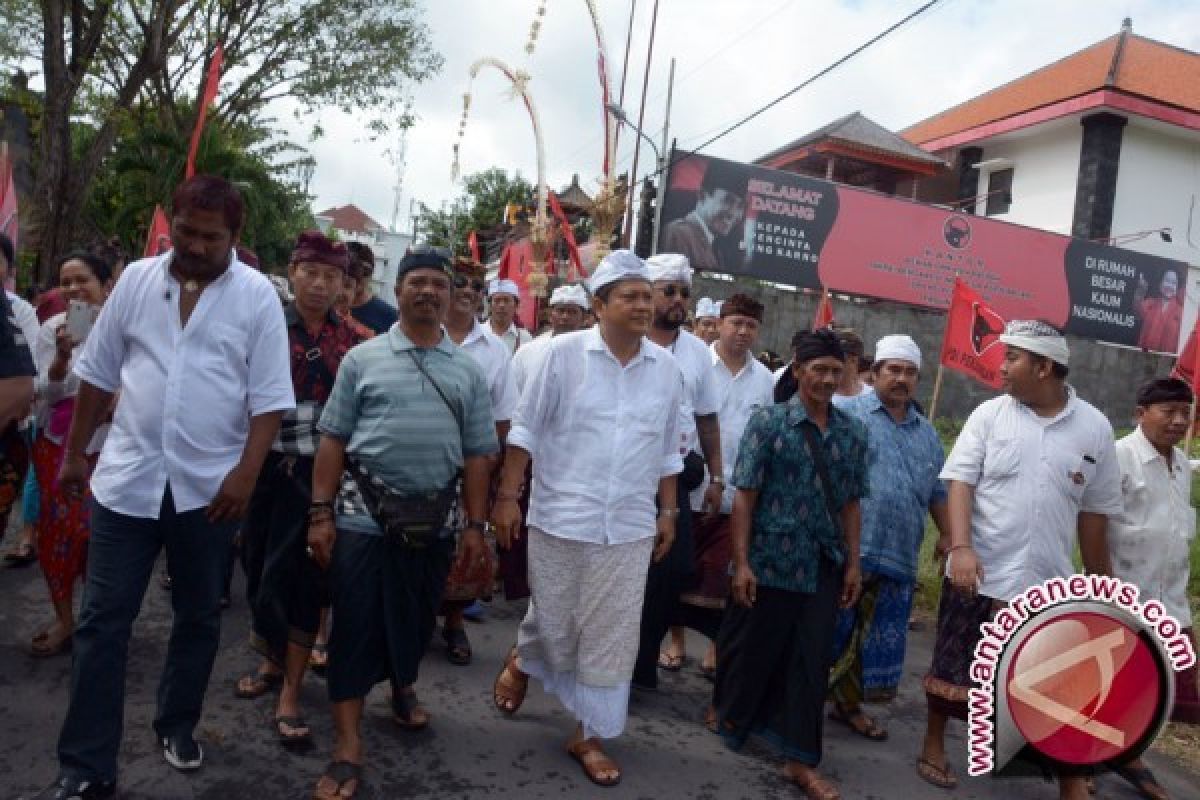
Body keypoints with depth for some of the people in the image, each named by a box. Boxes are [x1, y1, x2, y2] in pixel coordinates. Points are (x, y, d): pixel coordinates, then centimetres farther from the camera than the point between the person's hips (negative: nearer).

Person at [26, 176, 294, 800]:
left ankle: (178, 724, 35)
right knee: (102, 622, 4)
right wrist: (75, 451, 13)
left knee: (198, 617, 13)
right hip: (126, 478, 2)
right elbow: (98, 373, 10)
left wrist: (246, 474, -15)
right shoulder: (136, 279, 3)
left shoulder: (257, 295, -5)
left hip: (210, 486, -1)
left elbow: (269, 396, -8)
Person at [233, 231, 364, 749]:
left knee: (305, 575, 0)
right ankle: (273, 659, 37)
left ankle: (289, 694, 10)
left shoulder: (354, 338, 3)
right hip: (268, 466, 1)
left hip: (320, 471, -1)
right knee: (261, 567, 13)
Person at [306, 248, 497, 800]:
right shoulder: (363, 358, 1)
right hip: (364, 516, -2)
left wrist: (474, 525, 4)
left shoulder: (468, 372, 7)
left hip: (436, 520, 3)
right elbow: (333, 440, 0)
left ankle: (403, 687, 46)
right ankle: (348, 745, 10)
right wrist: (321, 513, -5)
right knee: (356, 625, 1)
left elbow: (476, 455, 7)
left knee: (416, 618, 17)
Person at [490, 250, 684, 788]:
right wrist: (507, 495, -7)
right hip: (560, 517, -3)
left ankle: (588, 735, 23)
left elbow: (667, 450, 11)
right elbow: (526, 429, -4)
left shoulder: (665, 367, 3)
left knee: (613, 636, 5)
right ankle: (521, 662, 46)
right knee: (552, 621, 11)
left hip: (630, 526, 3)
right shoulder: (565, 352, -8)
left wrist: (668, 511, 11)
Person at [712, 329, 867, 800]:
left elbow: (850, 502, 9)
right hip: (770, 561, -3)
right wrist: (741, 562, -11)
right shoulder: (768, 421, -7)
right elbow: (744, 496, -8)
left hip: (823, 567, 3)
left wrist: (853, 562, 7)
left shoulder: (852, 432, 5)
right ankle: (727, 712, 41)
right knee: (754, 647, 13)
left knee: (811, 660, 8)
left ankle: (800, 760, 20)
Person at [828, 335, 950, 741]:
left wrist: (948, 535, 15)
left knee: (874, 638, 13)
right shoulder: (848, 414, -3)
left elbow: (938, 490, 23)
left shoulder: (927, 433, 17)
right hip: (846, 547, -6)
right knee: (828, 630, 0)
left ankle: (849, 703, 28)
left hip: (899, 554, 6)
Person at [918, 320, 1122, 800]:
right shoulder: (989, 414, -3)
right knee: (953, 667, 12)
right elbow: (959, 482, -9)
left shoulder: (1094, 428, 1)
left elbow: (1093, 513, 7)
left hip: (1049, 583, 1)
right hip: (979, 574, 0)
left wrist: (1100, 581, 12)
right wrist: (960, 547, -23)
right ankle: (934, 746, 34)